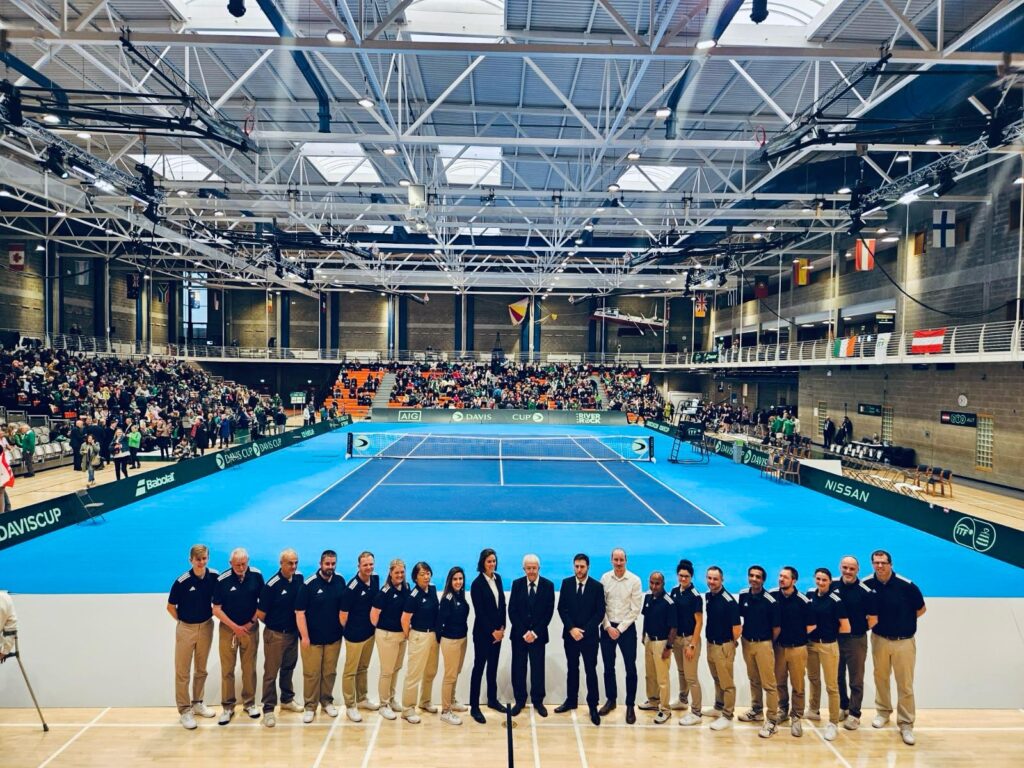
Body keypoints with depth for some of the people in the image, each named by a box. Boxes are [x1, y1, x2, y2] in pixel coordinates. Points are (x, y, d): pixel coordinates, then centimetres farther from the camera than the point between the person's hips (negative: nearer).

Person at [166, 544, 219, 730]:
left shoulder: (214, 577, -9)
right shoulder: (182, 581, -19)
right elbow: (171, 606, -5)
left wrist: (213, 612, 0)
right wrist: (182, 621, 2)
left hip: (206, 627, 3)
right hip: (186, 629, -3)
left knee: (201, 669, 16)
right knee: (182, 672, 2)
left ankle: (198, 703, 31)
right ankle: (184, 710, 13)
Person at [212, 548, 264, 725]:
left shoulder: (256, 575, -10)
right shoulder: (222, 580, -13)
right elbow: (216, 609, -8)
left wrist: (252, 622, -5)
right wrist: (235, 627, -11)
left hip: (250, 628, 1)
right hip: (228, 628, -1)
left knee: (249, 668, 8)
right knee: (227, 669, 3)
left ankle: (249, 703, 22)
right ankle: (228, 707, 15)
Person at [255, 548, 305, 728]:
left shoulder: (299, 578, -6)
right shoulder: (272, 585, -21)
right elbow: (260, 614, -12)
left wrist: (297, 626, 3)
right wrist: (274, 625, 2)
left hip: (293, 632, 5)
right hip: (275, 634, -5)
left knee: (289, 668, 20)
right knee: (271, 672, 4)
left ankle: (287, 700, 37)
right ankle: (268, 709, 15)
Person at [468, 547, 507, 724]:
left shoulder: (497, 578, 3)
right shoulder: (477, 583, -15)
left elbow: (502, 603, 7)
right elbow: (479, 611, -14)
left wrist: (502, 627, 0)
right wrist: (492, 632, -11)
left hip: (497, 630, 6)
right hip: (483, 631, -6)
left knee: (493, 665, 17)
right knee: (479, 667, 1)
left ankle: (492, 699, 31)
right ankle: (474, 707, 10)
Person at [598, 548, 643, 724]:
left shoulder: (635, 580, -9)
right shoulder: (605, 578, -3)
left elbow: (635, 609, -8)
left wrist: (620, 629, -10)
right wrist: (608, 627, -7)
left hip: (627, 628, -2)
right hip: (607, 627, 2)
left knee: (630, 668, 2)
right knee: (608, 667, 12)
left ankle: (630, 706, 15)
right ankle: (610, 700, 28)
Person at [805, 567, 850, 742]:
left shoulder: (835, 600, -16)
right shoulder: (810, 594, -1)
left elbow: (846, 628, -12)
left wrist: (830, 632, 0)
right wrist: (808, 628, 1)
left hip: (828, 645, -6)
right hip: (810, 643, 6)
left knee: (831, 686, 0)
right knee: (813, 678, 22)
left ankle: (833, 723, 11)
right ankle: (813, 711, 40)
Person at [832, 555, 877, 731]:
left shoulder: (865, 591, -14)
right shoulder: (833, 585, -3)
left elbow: (873, 619, -6)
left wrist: (857, 629, -4)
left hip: (856, 640, -4)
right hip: (835, 639, 4)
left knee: (856, 680, 7)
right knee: (838, 677, 17)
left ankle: (854, 714, 19)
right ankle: (843, 707, 34)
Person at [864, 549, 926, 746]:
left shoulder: (906, 585, -16)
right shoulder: (867, 584, -10)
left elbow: (921, 609, -1)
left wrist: (903, 622, -1)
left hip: (904, 641, -2)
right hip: (879, 639, 2)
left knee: (905, 684, 3)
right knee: (881, 678, 15)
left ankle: (906, 724, 13)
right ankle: (883, 711, 34)